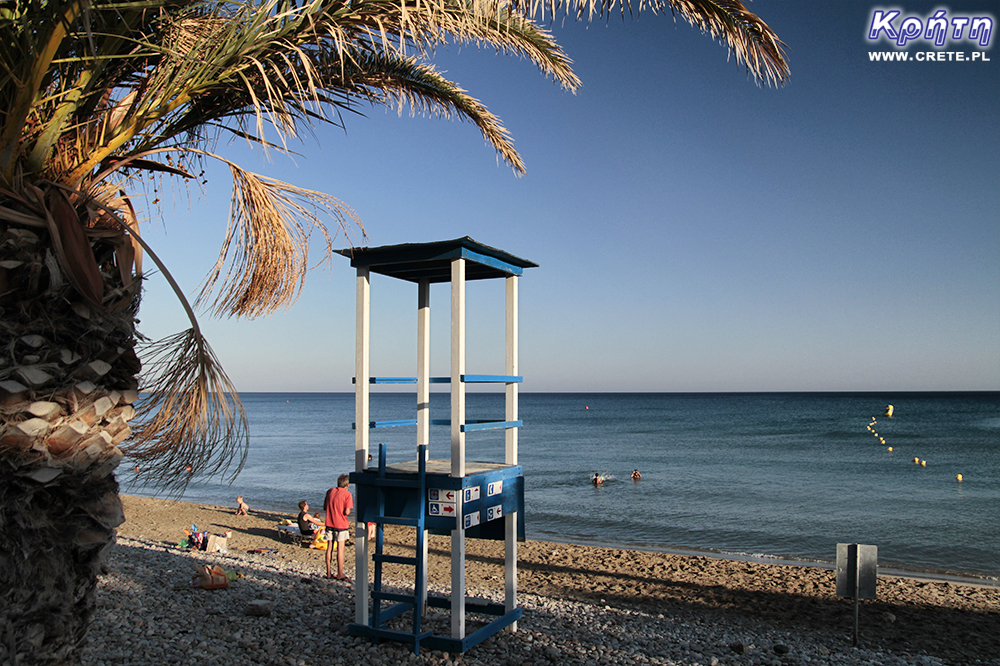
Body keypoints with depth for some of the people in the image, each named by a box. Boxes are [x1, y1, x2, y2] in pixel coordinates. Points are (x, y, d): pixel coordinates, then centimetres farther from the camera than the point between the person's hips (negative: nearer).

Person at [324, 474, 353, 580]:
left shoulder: (330, 491, 5)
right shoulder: (347, 494, -10)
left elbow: (325, 507, 11)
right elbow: (347, 512, -16)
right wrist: (349, 511, 5)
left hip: (329, 523, 5)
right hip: (341, 524, -5)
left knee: (329, 547, 11)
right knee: (340, 548, 0)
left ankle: (328, 573, 15)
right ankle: (340, 574, 2)